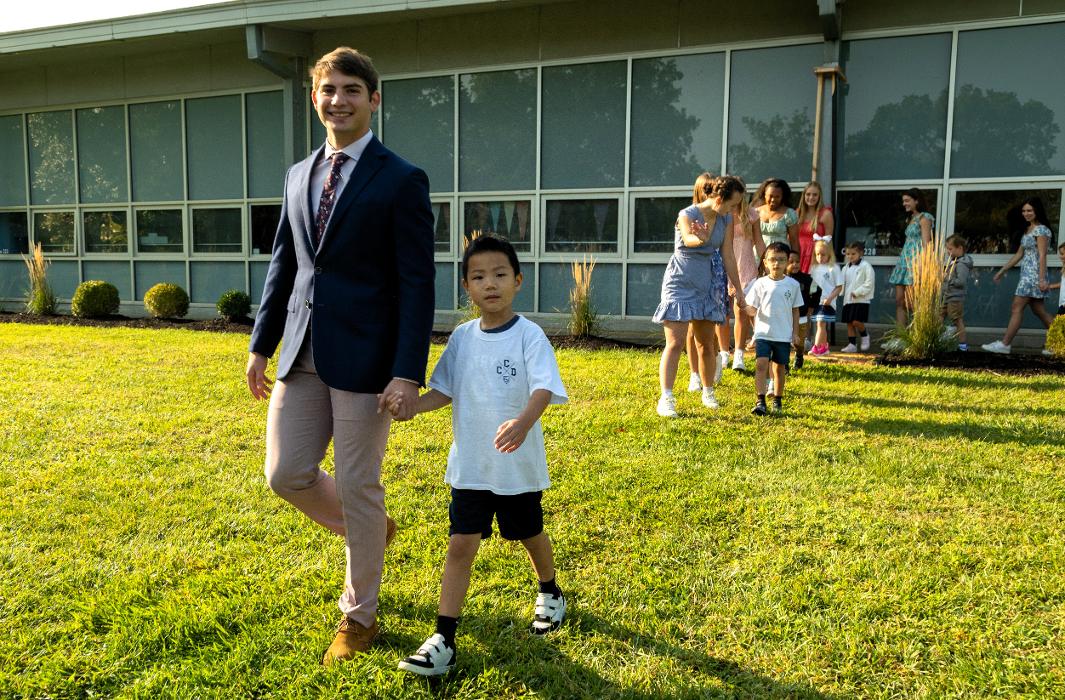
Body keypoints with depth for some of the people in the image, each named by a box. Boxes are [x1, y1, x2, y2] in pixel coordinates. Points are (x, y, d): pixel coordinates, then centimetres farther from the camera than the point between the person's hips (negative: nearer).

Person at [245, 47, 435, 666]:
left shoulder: (402, 181, -6)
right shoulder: (299, 175, 14)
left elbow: (417, 283, -11)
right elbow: (283, 264, 17)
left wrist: (408, 373, -17)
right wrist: (262, 344, 14)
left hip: (363, 357, -6)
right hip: (302, 355, 6)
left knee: (358, 488, 4)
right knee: (287, 475, 7)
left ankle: (359, 614, 25)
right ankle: (370, 529, 37)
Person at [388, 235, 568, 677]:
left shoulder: (529, 335, -14)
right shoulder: (462, 337, 1)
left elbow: (544, 388, -26)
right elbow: (444, 390, 5)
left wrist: (524, 422, -45)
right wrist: (412, 405, -15)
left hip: (519, 464, -2)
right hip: (470, 464, 3)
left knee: (530, 535, 20)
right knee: (460, 545, -1)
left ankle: (549, 594, 49)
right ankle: (444, 640, 5)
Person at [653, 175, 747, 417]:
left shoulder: (726, 221, 1)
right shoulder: (687, 214, -16)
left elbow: (728, 256, 6)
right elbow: (688, 239, -37)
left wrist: (738, 290, 7)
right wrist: (700, 239, -61)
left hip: (708, 286, 5)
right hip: (680, 284, -5)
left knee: (706, 344, 13)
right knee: (675, 343, -12)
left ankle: (708, 393, 30)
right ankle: (666, 398, -12)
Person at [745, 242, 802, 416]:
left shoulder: (793, 285, 2)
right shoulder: (760, 284, -1)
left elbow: (795, 310, 9)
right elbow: (752, 309, 1)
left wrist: (795, 333, 5)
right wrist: (747, 309, -21)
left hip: (784, 335, 1)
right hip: (763, 333, -1)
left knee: (779, 367, 9)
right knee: (761, 364, -15)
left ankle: (778, 402, 23)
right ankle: (760, 402, -15)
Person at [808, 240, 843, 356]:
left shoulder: (833, 268, -5)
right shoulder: (814, 268, 9)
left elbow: (839, 286, -5)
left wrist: (830, 298, -16)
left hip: (827, 302, -5)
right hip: (816, 301, 6)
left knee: (821, 324, -12)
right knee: (820, 324, 12)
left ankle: (816, 348, -15)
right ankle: (824, 348, 24)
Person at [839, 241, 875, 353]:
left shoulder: (866, 266, -6)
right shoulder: (846, 268, 14)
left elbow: (869, 283, -12)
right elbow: (843, 283, 20)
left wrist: (857, 292, -17)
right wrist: (842, 292, 2)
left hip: (861, 299, -7)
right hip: (848, 300, 7)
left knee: (856, 321, -16)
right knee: (849, 322, 6)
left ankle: (864, 336, 13)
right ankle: (852, 344, 12)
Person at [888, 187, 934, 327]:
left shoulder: (924, 218, -5)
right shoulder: (911, 219, 20)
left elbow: (926, 243, -12)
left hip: (916, 261, -9)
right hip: (905, 260, 9)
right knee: (899, 301, 3)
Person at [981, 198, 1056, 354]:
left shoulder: (1041, 230, -9)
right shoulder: (1028, 230, 18)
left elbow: (1042, 256, -16)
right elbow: (1019, 254, 22)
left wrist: (1042, 279, -22)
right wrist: (1002, 271, 22)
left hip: (1033, 274, -9)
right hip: (1027, 274, 9)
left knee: (1016, 308, -10)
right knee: (1038, 310, 10)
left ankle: (1004, 344, -9)